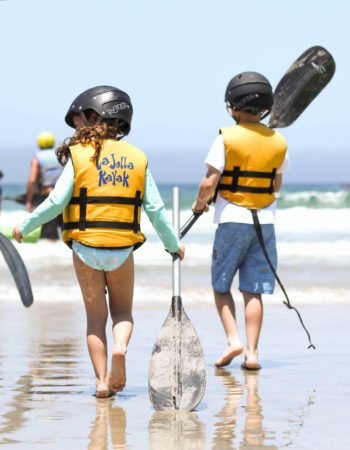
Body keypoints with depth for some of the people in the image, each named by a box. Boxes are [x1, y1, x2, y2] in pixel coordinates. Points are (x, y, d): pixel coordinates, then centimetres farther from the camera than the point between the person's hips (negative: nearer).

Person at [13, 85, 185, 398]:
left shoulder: (79, 155, -5)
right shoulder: (137, 158, 3)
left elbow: (57, 202, -9)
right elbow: (155, 208, 4)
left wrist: (25, 227, 4)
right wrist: (174, 244, 16)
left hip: (85, 247, -1)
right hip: (123, 248, 1)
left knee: (96, 316, 9)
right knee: (122, 312, 15)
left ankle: (101, 380, 4)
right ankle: (120, 348, -15)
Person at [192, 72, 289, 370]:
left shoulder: (227, 138, -10)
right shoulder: (278, 142, 3)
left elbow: (210, 182, -13)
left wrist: (200, 203, 7)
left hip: (232, 220, -3)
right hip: (265, 221, 3)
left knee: (221, 285, 11)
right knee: (253, 291, 5)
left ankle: (233, 340, -4)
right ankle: (252, 352, 0)